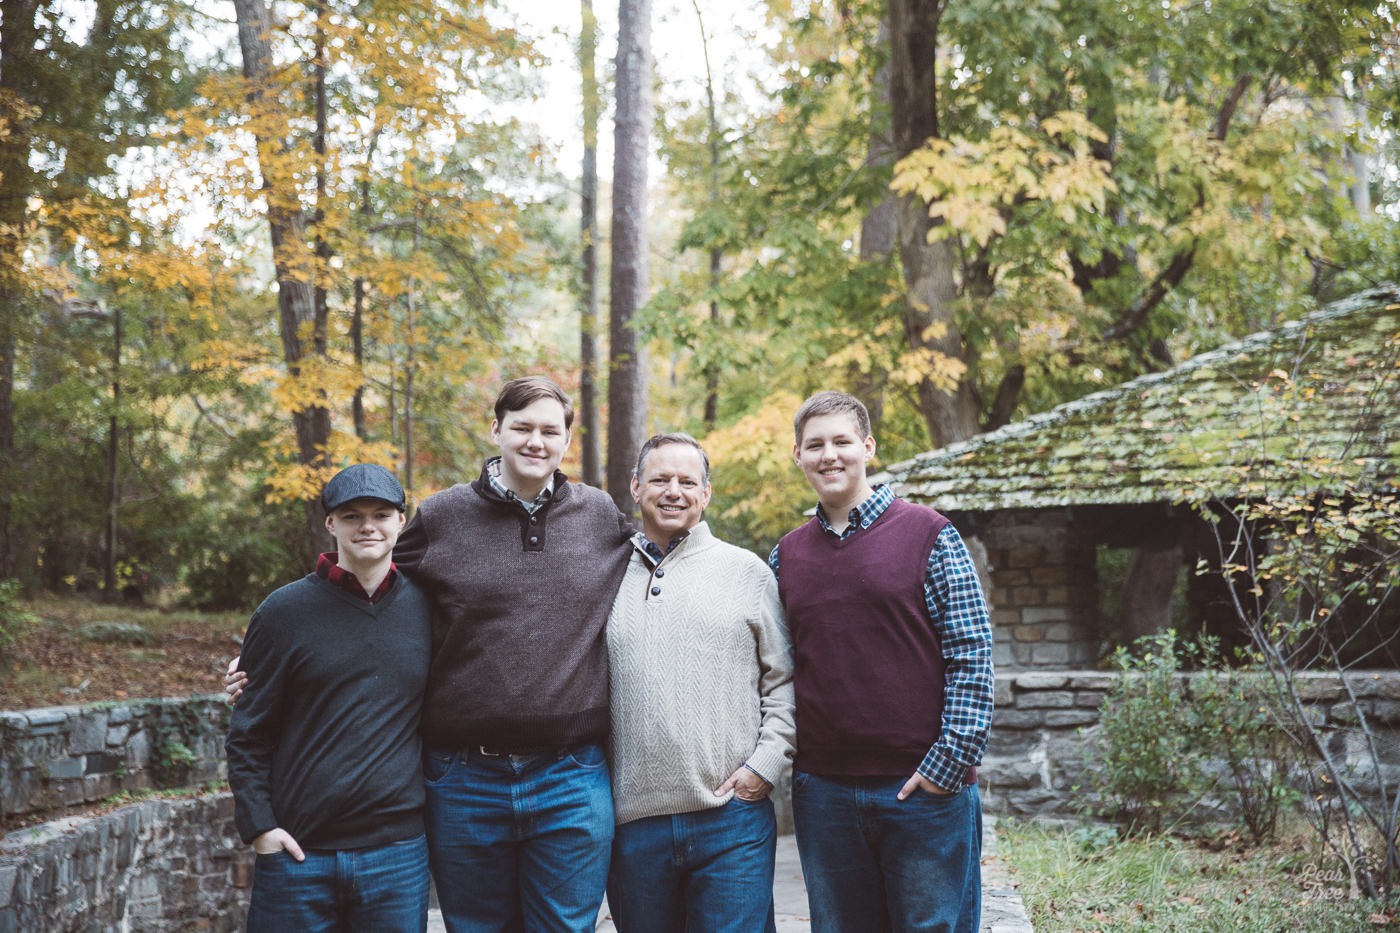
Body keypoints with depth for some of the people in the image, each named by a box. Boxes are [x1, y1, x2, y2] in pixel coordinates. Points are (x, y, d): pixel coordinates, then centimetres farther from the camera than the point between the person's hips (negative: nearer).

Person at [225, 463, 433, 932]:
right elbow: (248, 732, 1)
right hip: (297, 854, -1)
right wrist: (257, 823, -6)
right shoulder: (284, 612, 0)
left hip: (398, 854, 2)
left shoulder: (427, 610, 6)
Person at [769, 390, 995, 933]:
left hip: (925, 789, -4)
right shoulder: (785, 557, 11)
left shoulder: (928, 536, -1)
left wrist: (948, 764, -12)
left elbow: (971, 657, -6)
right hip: (822, 794, 4)